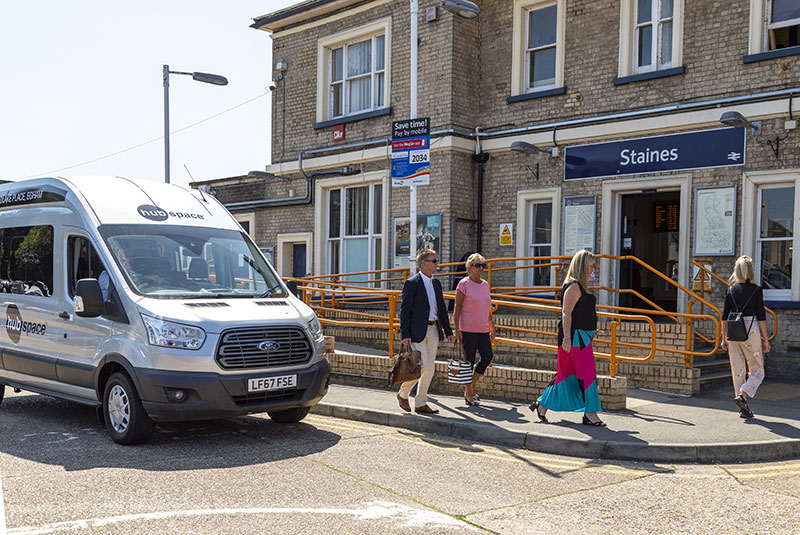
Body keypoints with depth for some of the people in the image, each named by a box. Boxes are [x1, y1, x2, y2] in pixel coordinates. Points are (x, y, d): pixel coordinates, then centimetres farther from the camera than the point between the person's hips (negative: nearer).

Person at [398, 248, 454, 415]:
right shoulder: (412, 283, -8)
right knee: (422, 365, -11)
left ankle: (421, 403, 14)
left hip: (433, 330, 7)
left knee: (430, 367, 6)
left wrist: (448, 331, 14)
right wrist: (405, 334, -16)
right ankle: (403, 394, 11)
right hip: (417, 331, -7)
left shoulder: (436, 283, 14)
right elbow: (405, 310, -11)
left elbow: (442, 309, 19)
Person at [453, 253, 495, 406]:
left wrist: (491, 325, 20)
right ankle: (468, 394, 9)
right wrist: (457, 329, -14)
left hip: (482, 329, 7)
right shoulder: (464, 284, -7)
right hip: (468, 329, -7)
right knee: (469, 360, -2)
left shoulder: (485, 284, 13)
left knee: (487, 356, 0)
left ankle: (471, 386, 17)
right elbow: (457, 308, -8)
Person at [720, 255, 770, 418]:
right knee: (757, 371, 8)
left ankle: (743, 409, 10)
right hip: (751, 331, -4)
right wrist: (765, 339, 0)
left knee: (738, 371, 9)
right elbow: (761, 317, -7)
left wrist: (724, 338, 13)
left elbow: (724, 316, 5)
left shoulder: (730, 290, 4)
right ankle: (742, 395, -13)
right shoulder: (756, 290, -6)